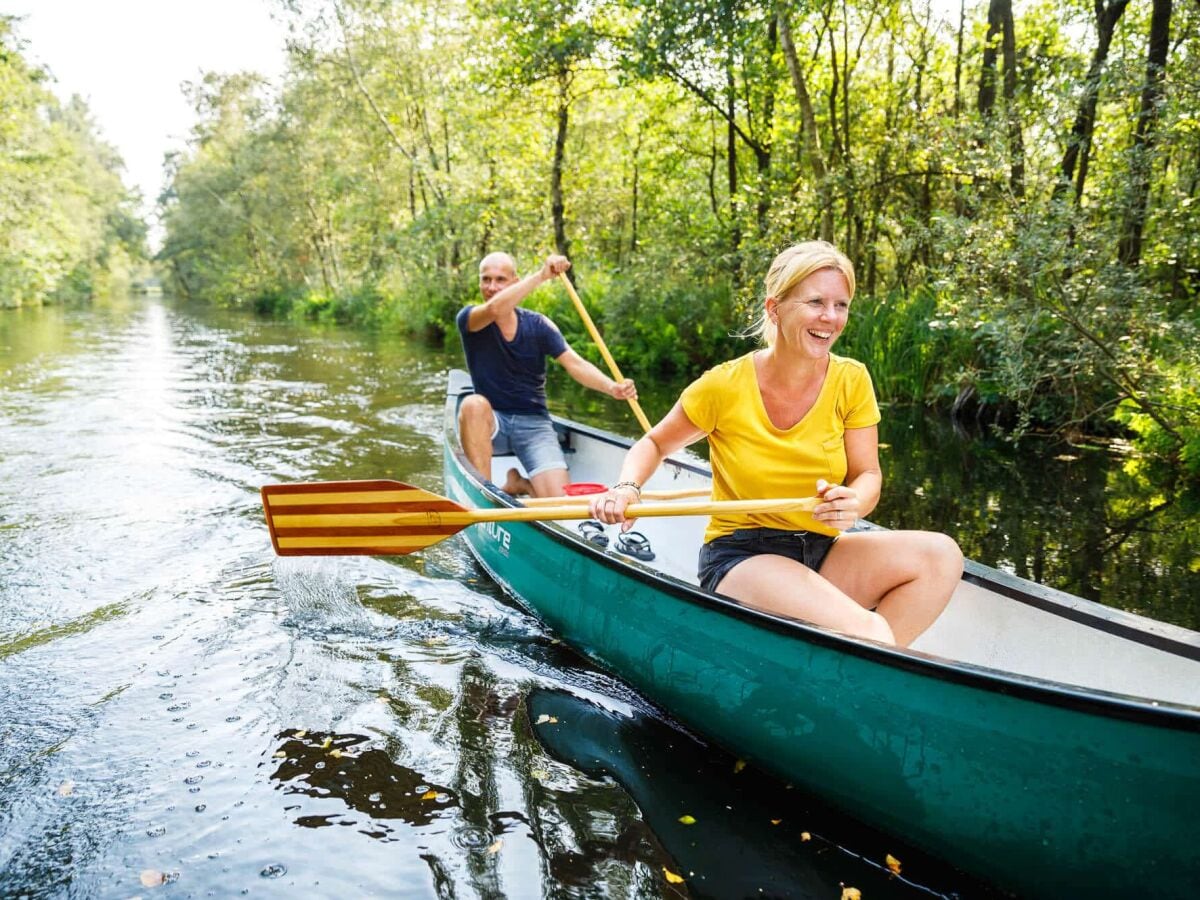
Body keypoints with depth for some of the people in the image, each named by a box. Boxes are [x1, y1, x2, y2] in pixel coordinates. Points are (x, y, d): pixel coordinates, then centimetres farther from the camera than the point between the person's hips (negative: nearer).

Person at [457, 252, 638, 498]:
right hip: (491, 423, -1)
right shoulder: (468, 319, -4)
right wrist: (541, 275, -29)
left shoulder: (538, 325, 1)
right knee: (473, 404, -38)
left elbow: (574, 363, -12)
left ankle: (518, 484, 15)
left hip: (534, 424, 1)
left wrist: (612, 387, -30)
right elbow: (494, 309, -29)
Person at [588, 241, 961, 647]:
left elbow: (867, 473, 1)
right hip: (738, 558, -5)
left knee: (940, 554, -20)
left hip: (821, 553, 5)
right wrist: (627, 487, -17)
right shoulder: (726, 386, -12)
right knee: (866, 633, -31)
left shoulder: (851, 381, -3)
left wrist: (854, 503, -23)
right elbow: (655, 443, 3)